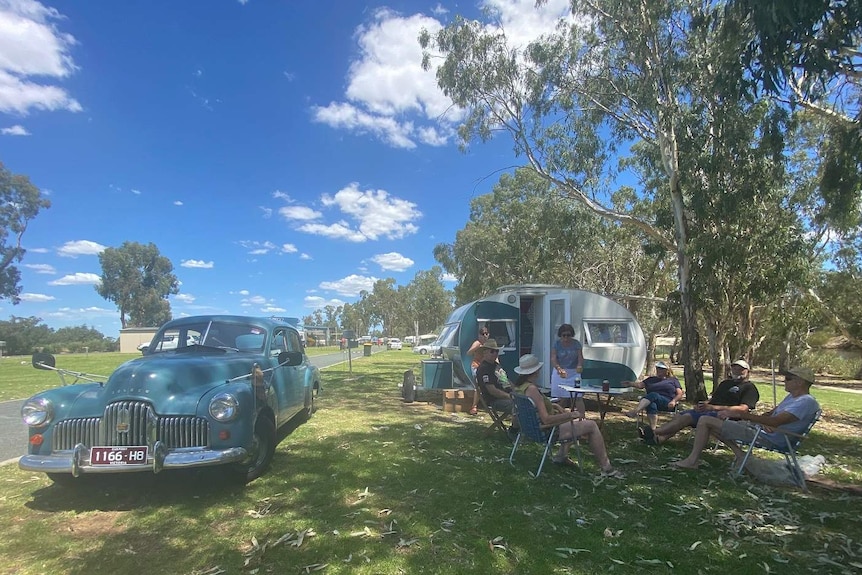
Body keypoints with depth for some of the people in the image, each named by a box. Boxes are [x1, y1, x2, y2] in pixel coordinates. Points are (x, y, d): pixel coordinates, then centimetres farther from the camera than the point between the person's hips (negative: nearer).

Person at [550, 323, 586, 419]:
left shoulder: (576, 344, -3)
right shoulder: (557, 344, -6)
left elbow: (580, 357, -11)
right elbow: (553, 359, -15)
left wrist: (580, 366, -34)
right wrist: (559, 369, -35)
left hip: (574, 373, 0)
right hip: (559, 373, 0)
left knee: (578, 397, -8)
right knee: (562, 398, 3)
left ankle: (582, 418, -8)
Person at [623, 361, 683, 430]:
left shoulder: (673, 380, 23)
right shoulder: (651, 379, 31)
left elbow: (680, 394, 13)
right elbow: (640, 385, 16)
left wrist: (673, 401, -9)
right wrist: (630, 383, -3)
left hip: (667, 403, -3)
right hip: (652, 401, 3)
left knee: (653, 395, -38)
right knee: (651, 405, -38)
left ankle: (635, 412, -59)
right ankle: (652, 430, -55)